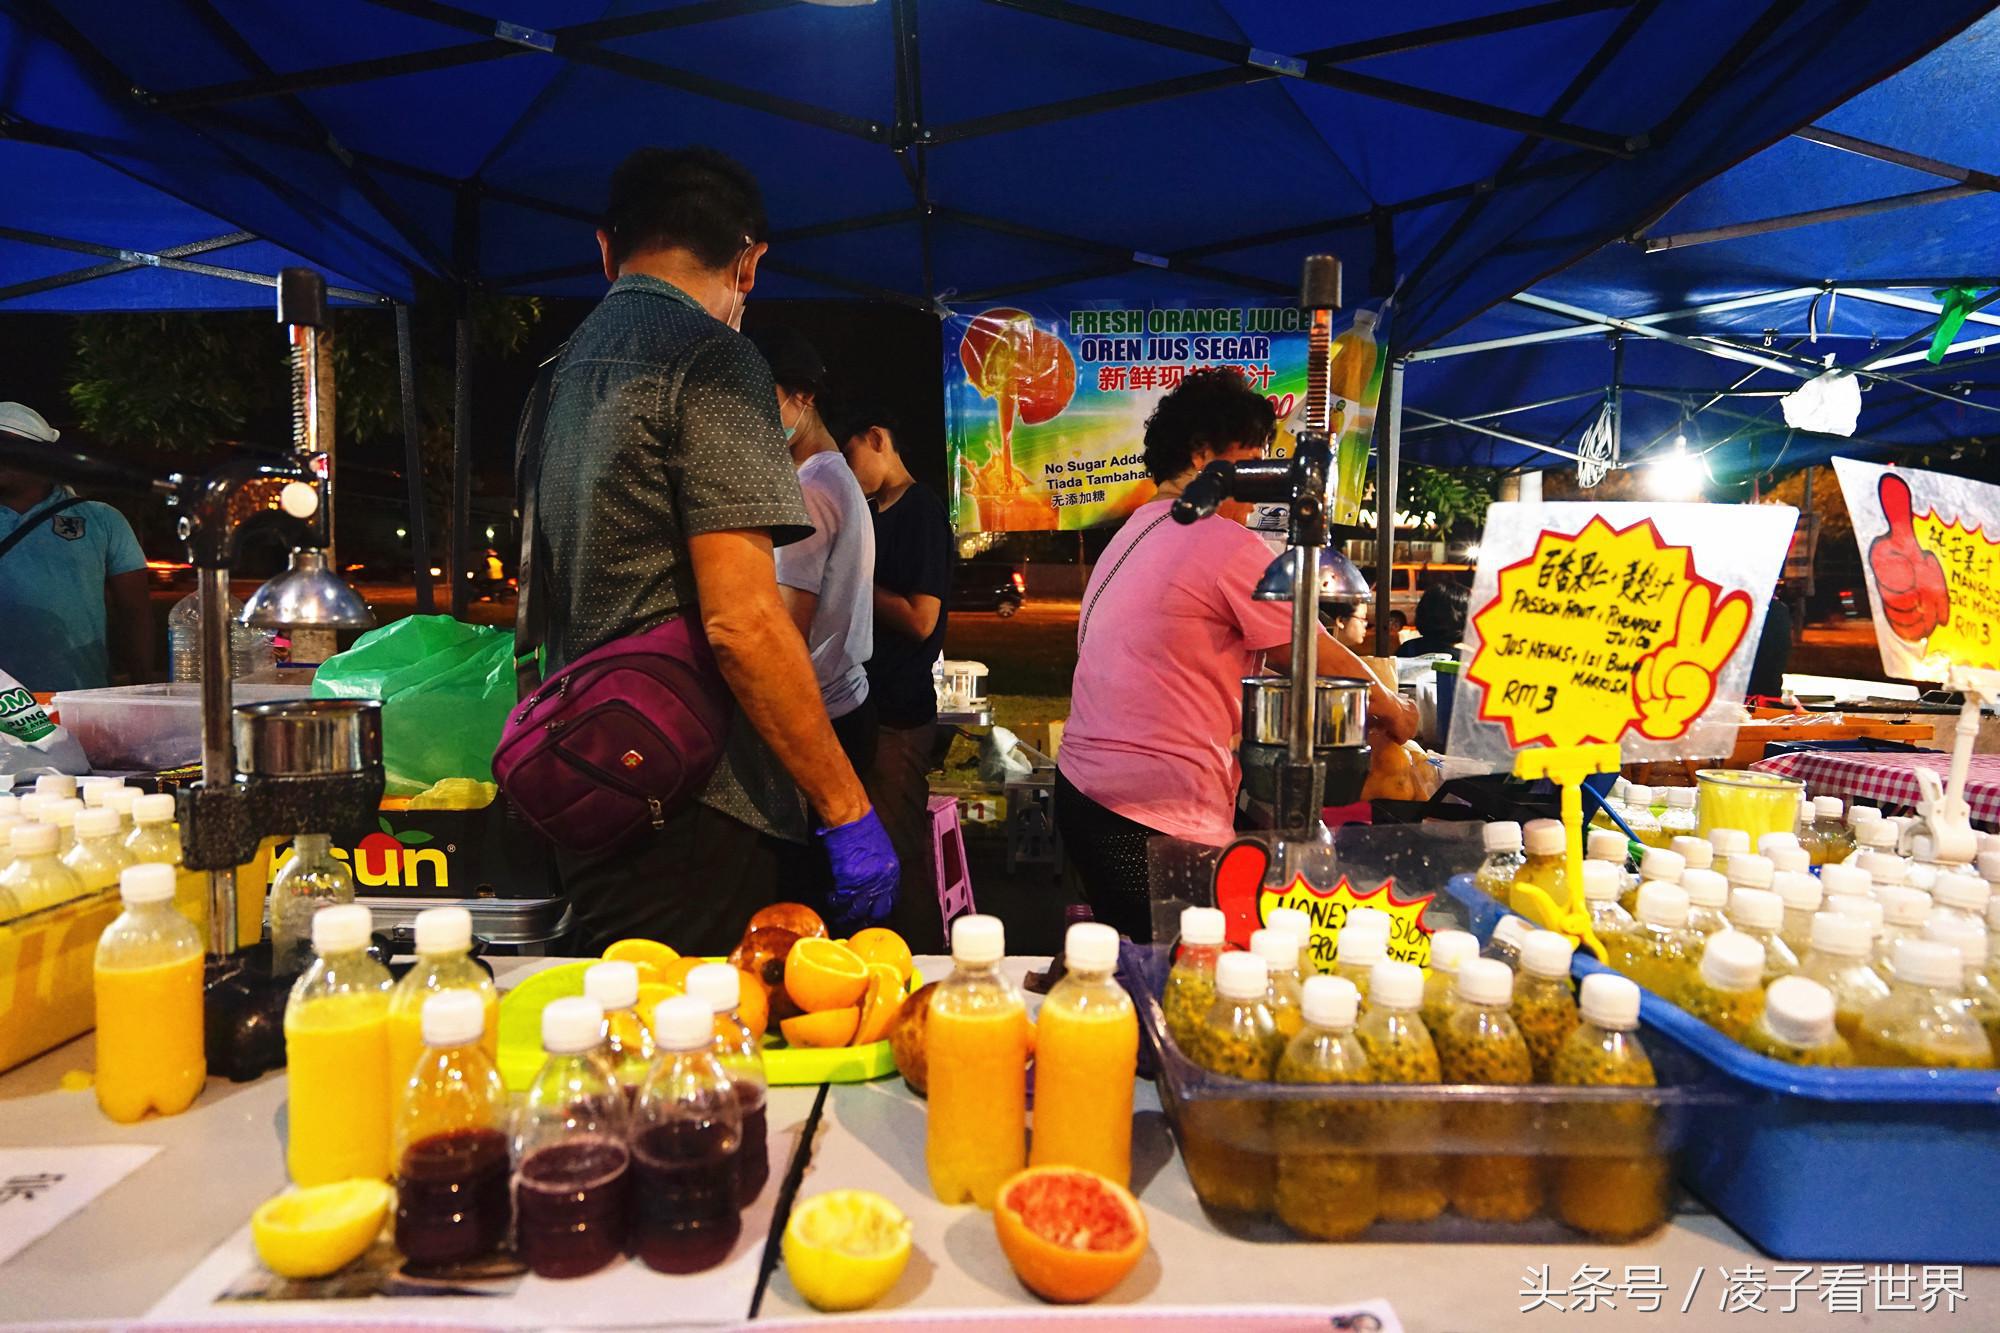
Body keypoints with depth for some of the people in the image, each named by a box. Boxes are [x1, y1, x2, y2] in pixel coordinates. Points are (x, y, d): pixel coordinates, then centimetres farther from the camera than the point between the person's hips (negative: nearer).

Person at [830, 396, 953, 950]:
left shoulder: (922, 509, -11)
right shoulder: (872, 511, 16)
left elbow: (920, 619, -19)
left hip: (899, 712, -9)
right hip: (868, 705, 9)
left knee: (899, 852, -2)